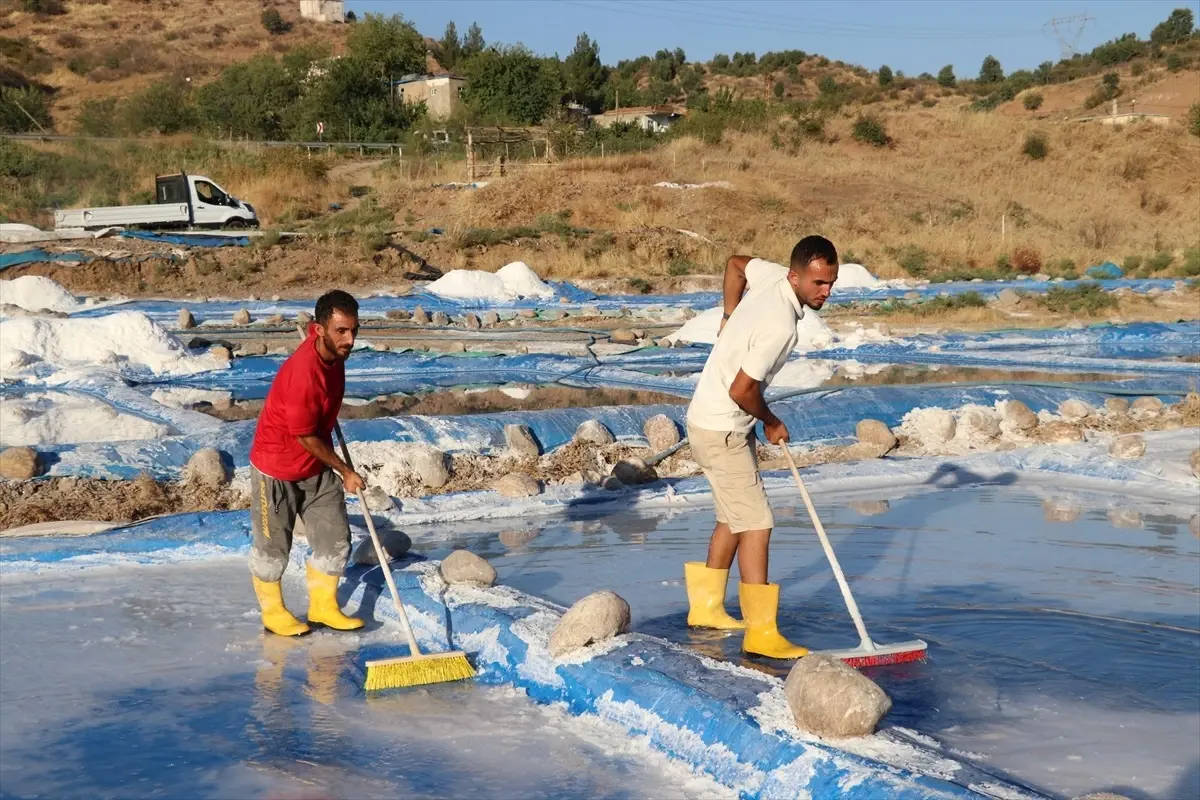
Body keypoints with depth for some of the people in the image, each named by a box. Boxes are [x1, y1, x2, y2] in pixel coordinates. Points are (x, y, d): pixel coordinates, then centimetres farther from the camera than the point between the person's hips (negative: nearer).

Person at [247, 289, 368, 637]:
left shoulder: (332, 351, -10)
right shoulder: (304, 372, -34)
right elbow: (305, 437, -23)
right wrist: (345, 472, -12)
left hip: (316, 466, 8)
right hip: (277, 469, -8)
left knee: (335, 539, 10)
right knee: (273, 547, 10)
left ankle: (323, 607, 26)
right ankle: (272, 612, 29)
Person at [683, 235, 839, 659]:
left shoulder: (773, 276, -2)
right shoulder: (780, 326, -28)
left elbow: (736, 264, 20)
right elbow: (741, 390, -26)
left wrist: (730, 316, 25)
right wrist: (772, 424, -8)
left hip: (713, 421, 10)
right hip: (721, 430, -10)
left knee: (733, 518, 20)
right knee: (756, 525, -11)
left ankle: (706, 608, 31)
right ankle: (761, 632, -11)